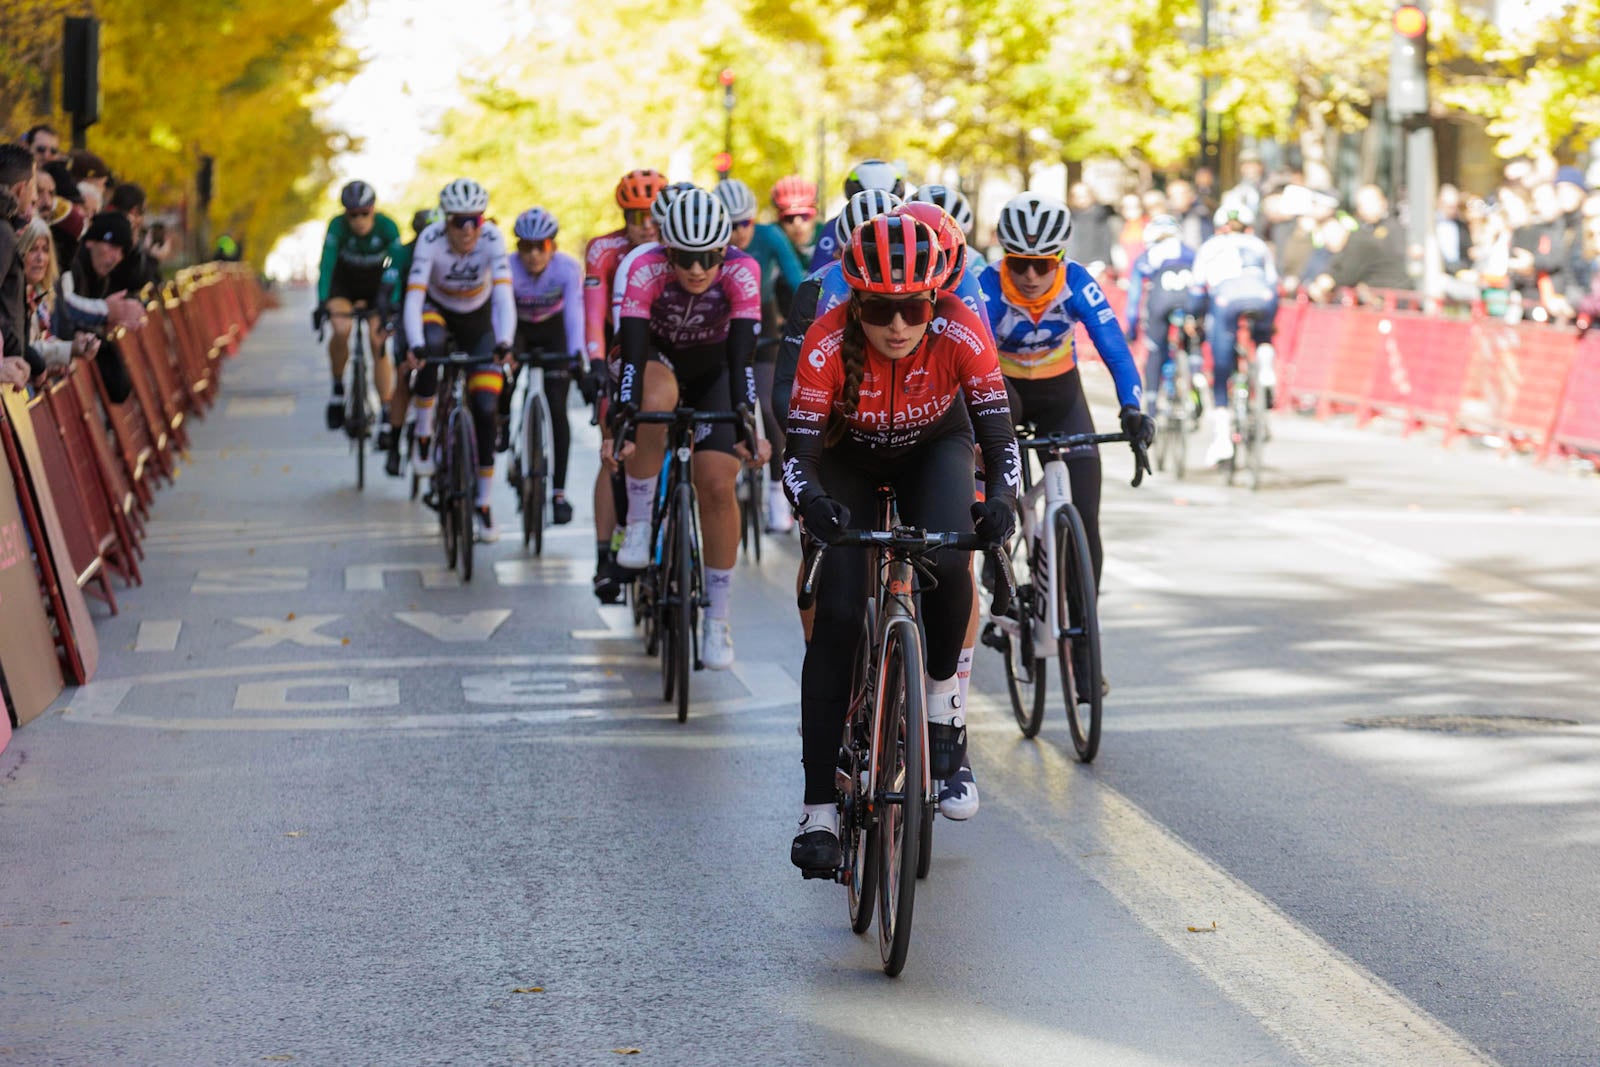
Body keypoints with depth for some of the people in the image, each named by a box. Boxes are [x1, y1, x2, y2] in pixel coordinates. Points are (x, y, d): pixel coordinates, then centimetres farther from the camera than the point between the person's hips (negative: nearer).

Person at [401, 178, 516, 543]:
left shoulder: (492, 239, -28)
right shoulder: (431, 240, -30)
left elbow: (504, 294, -37)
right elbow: (414, 298, -37)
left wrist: (504, 343, -53)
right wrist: (414, 346, -54)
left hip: (478, 320, 1)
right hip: (437, 310, -1)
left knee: (485, 409, -9)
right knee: (430, 345, -38)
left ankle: (483, 505, 3)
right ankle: (423, 436, -20)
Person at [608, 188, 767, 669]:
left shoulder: (741, 273, -29)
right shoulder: (647, 270, -31)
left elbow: (742, 354, -35)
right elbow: (632, 351, -37)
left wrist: (746, 420, -46)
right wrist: (622, 419, -49)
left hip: (712, 368, 1)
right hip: (657, 357, -1)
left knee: (717, 484, -13)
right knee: (656, 400, -39)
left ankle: (716, 620, 0)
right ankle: (639, 522, -20)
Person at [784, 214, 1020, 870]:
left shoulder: (961, 335, -32)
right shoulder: (828, 344, -33)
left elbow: (1000, 439, -31)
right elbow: (799, 452, -34)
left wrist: (1002, 498, -52)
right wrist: (811, 499, -56)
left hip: (935, 449, 1)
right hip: (851, 459, 0)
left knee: (948, 563, -31)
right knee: (836, 613, -15)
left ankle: (942, 694, -1)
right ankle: (818, 809, -11)